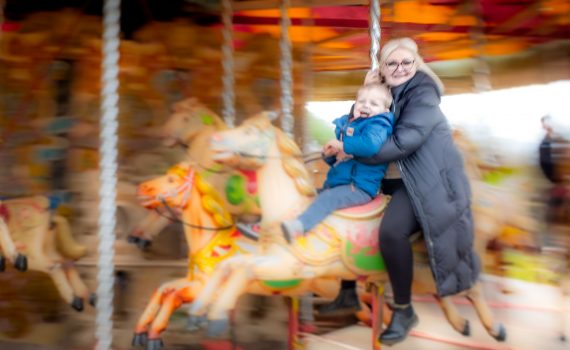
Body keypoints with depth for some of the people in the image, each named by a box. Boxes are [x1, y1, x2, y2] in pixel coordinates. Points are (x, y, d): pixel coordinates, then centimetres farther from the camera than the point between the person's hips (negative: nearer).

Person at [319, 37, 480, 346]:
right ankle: (348, 291, 29)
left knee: (390, 231, -32)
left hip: (424, 182, -9)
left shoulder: (422, 93, -13)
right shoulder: (385, 94, 10)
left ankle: (404, 310, -10)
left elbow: (403, 142, -25)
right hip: (388, 181, 9)